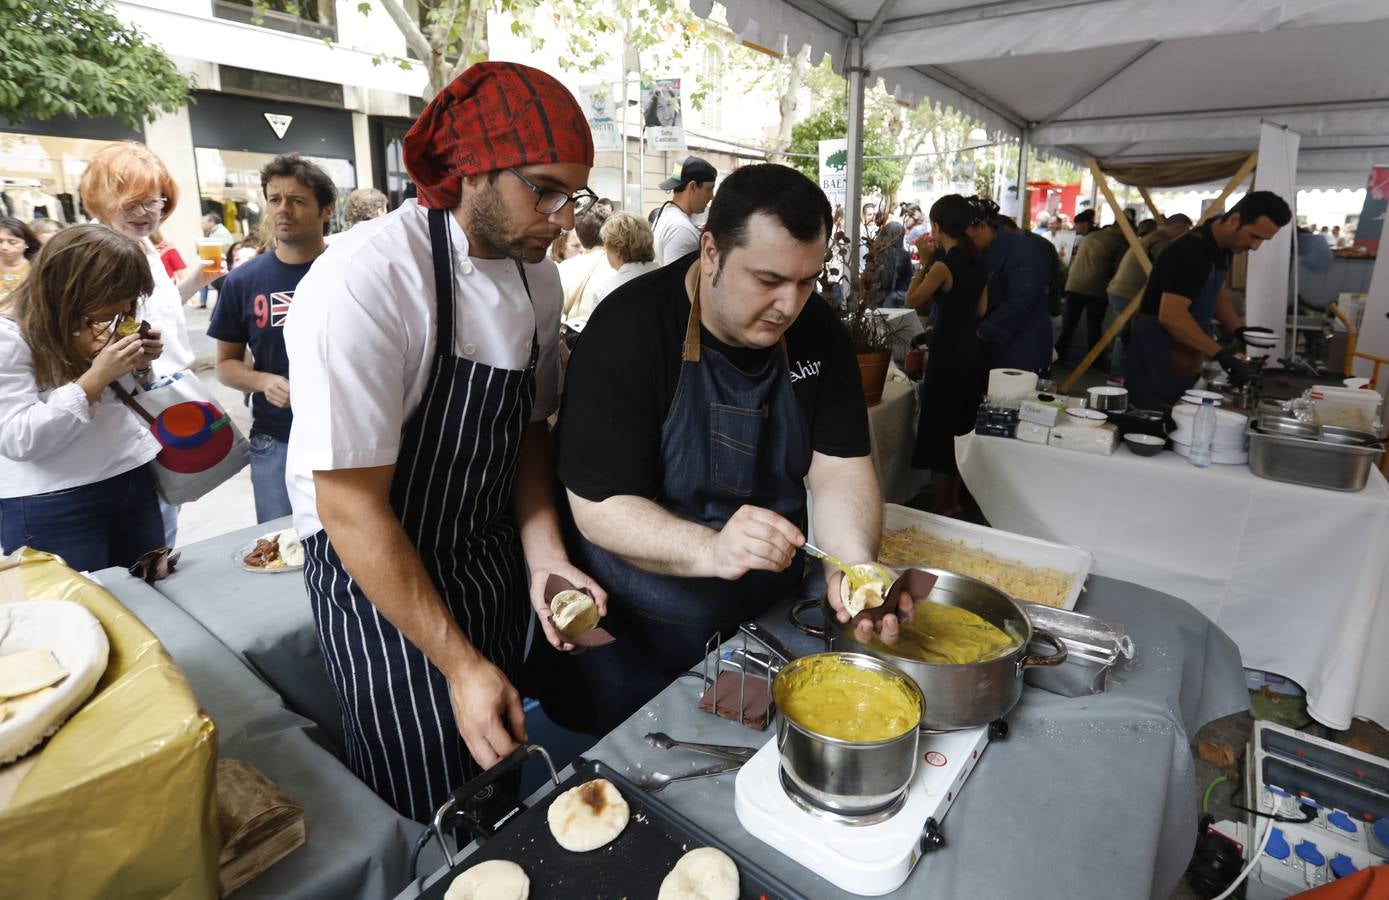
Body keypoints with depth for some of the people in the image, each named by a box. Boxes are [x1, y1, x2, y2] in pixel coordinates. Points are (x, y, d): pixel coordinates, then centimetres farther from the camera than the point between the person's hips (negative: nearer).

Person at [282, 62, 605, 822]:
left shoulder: (538, 279, -3)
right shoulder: (365, 283, -26)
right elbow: (351, 508, -24)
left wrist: (544, 555, -10)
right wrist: (460, 664, -20)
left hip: (490, 559, 7)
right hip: (377, 578, -6)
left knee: (504, 772, 23)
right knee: (434, 812, 8)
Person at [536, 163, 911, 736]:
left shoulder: (816, 331, -6)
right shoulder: (629, 330, -22)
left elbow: (840, 469, -7)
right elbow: (598, 508, -24)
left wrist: (856, 563, -26)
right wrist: (712, 550, -41)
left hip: (769, 618, 5)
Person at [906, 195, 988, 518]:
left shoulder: (943, 266, -16)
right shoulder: (977, 262, 7)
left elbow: (912, 301, -8)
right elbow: (981, 309, 11)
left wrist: (924, 263, 0)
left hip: (948, 353, -8)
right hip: (972, 349, 8)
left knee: (939, 429, 2)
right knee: (961, 428, 16)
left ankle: (939, 508, 10)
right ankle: (954, 500, 28)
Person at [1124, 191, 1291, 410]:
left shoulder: (1222, 247, 7)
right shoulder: (1191, 251, -21)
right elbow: (1171, 316, -31)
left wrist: (1240, 331, 5)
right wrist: (1222, 355, -31)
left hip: (1184, 366, 9)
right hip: (1156, 367, -9)